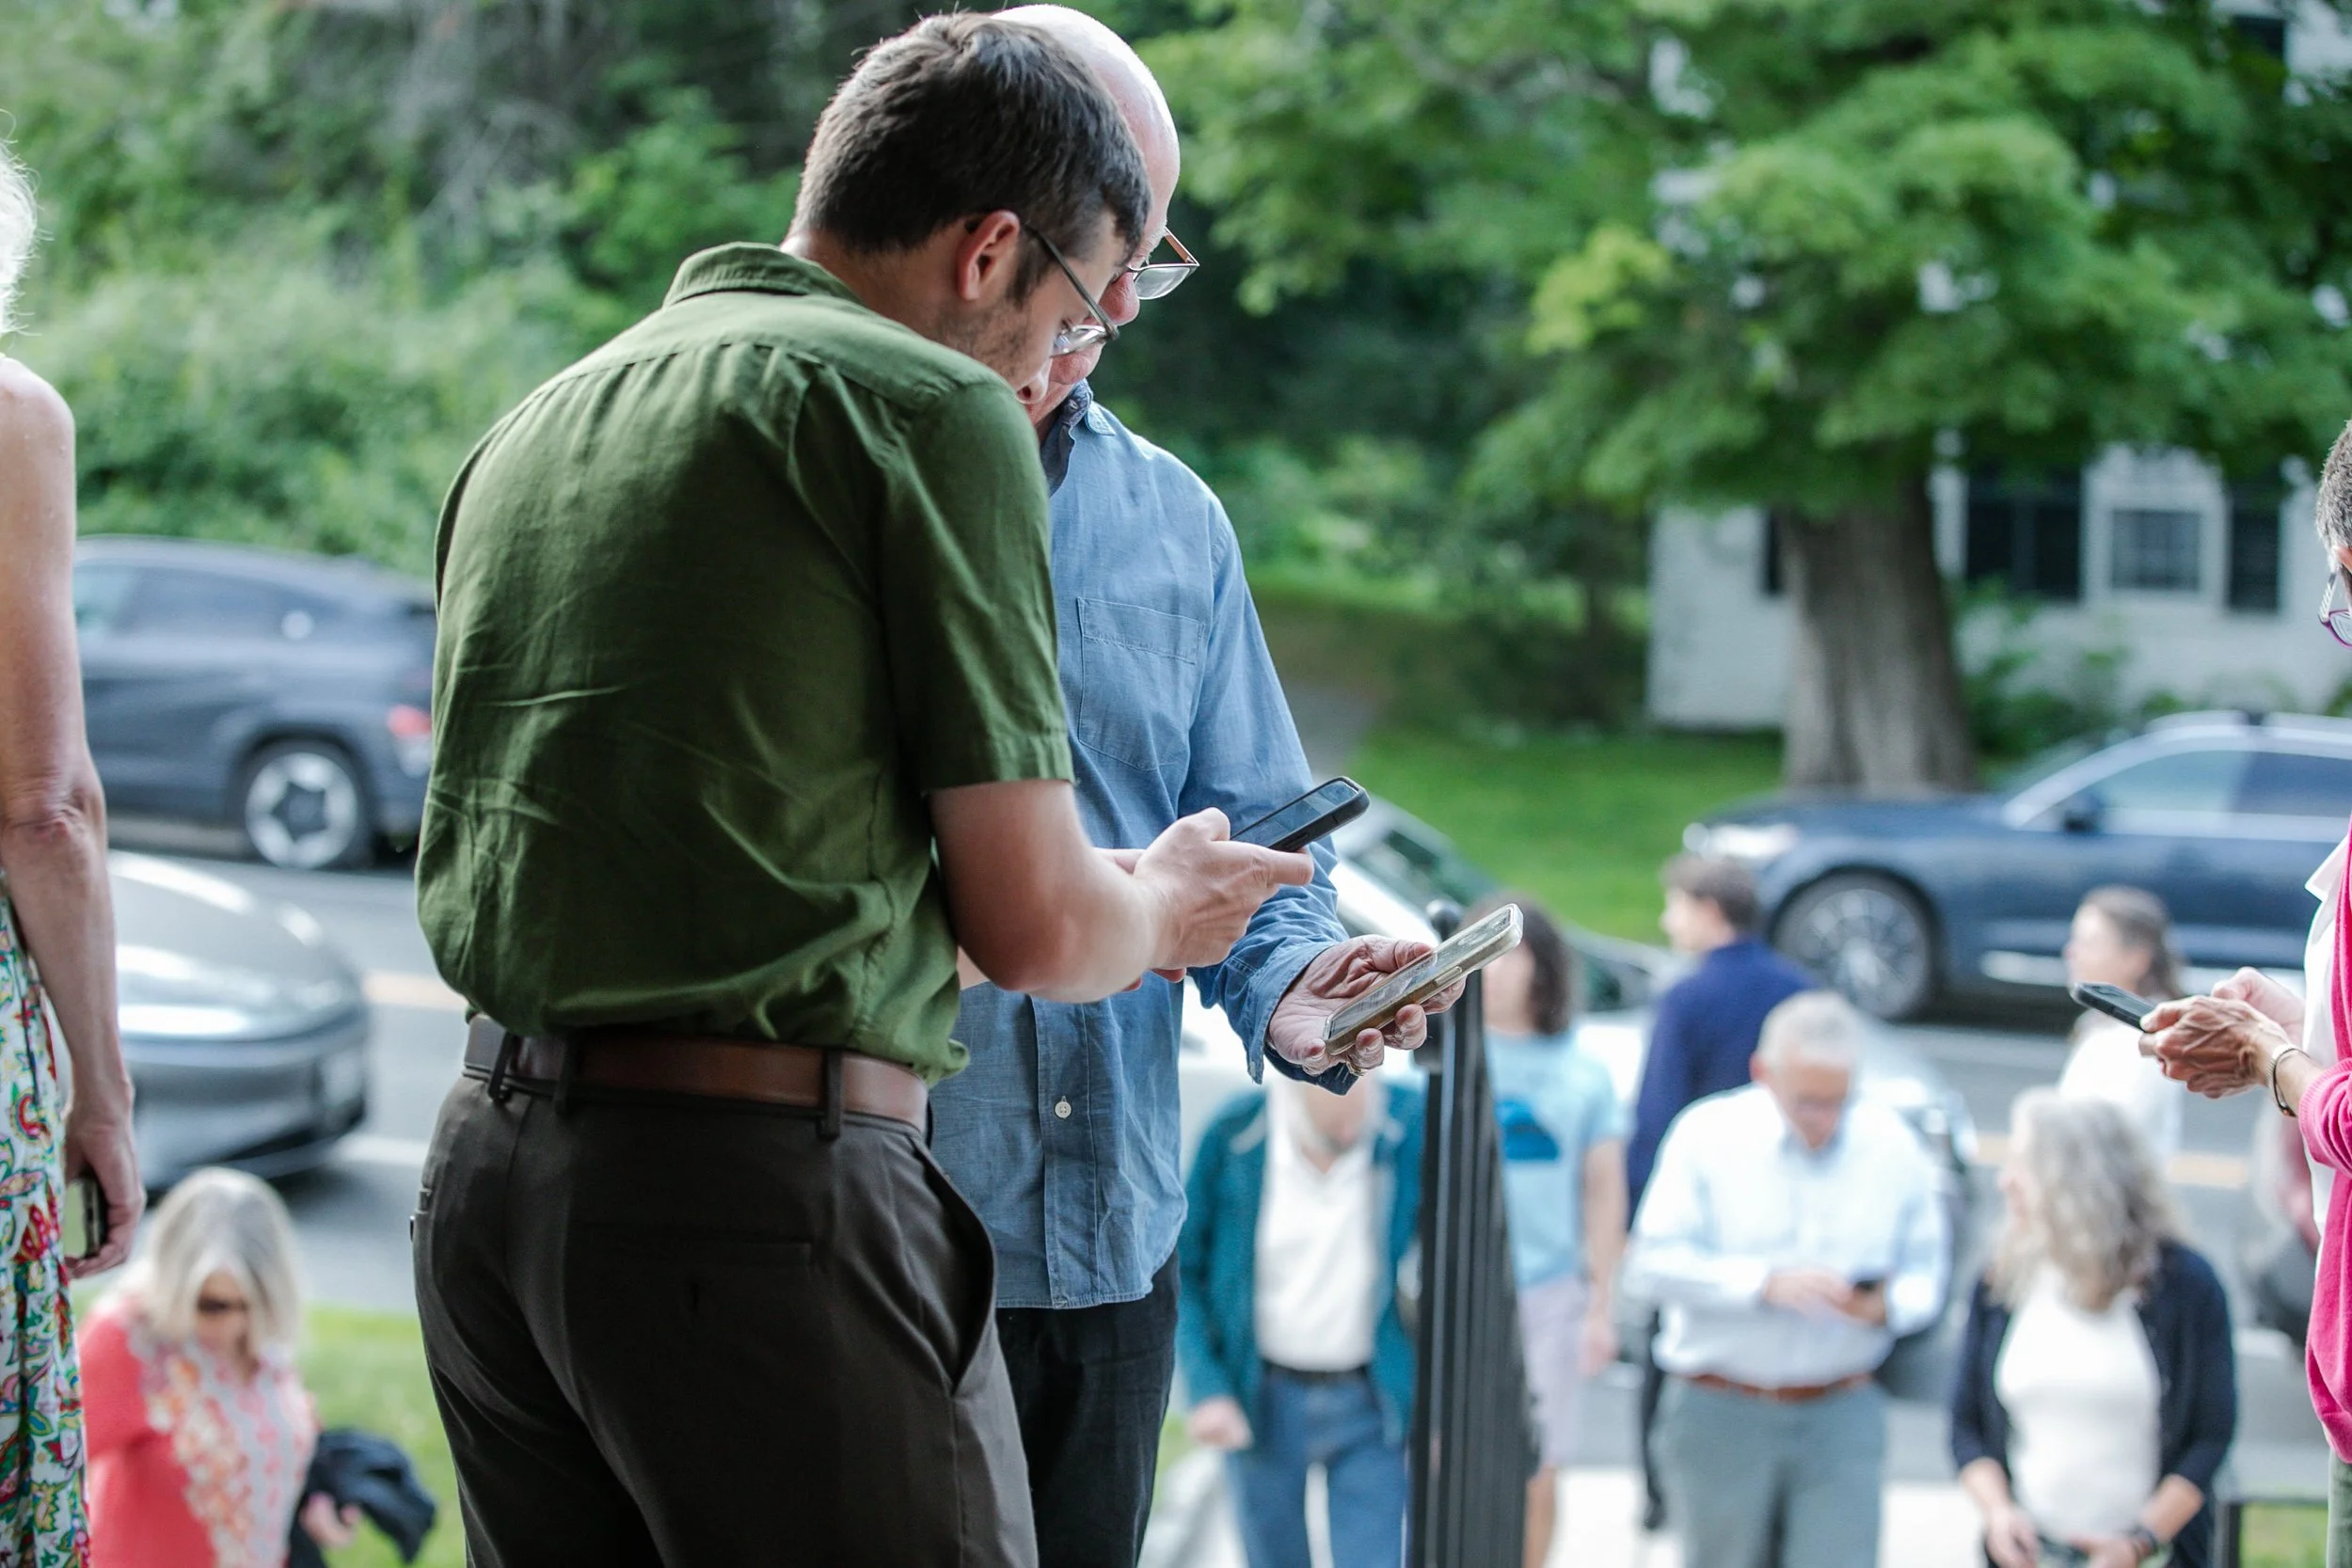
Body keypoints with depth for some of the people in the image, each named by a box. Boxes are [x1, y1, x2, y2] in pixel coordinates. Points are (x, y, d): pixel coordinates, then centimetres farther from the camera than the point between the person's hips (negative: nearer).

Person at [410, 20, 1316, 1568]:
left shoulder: (535, 425, 17)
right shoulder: (936, 406, -6)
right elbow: (1034, 925, -7)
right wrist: (1161, 914, 16)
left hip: (484, 1160, 8)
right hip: (767, 1182, -8)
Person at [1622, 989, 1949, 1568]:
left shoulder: (1892, 1146, 5)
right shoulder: (1708, 1135, -4)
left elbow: (1926, 1271, 8)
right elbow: (1651, 1265, -10)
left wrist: (1889, 1305, -15)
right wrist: (1766, 1283, -21)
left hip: (1842, 1418, 1)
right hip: (1720, 1418, -1)